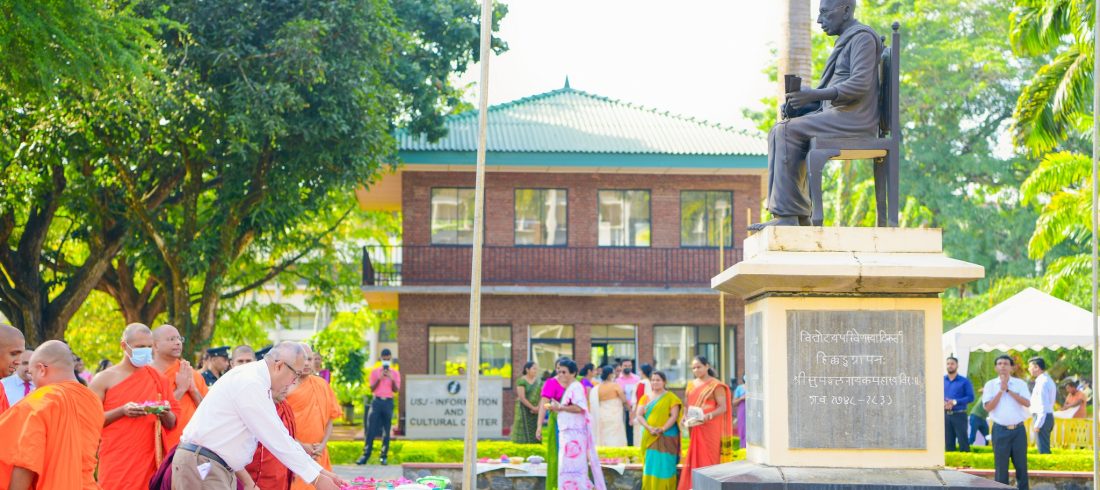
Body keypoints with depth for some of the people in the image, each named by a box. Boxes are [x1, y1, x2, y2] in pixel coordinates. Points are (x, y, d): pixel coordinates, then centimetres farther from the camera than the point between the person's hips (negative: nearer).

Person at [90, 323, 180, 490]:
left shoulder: (158, 378, 12)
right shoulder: (104, 379, 1)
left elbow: (172, 424, 14)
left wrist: (165, 414, -8)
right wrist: (122, 411, -16)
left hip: (150, 462, 3)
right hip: (116, 463, -3)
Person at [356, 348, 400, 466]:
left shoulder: (395, 373, 8)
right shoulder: (375, 372, 8)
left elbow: (396, 390, 1)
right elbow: (372, 389, 3)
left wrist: (392, 380, -14)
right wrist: (379, 379, -10)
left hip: (388, 402, 0)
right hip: (377, 401, 0)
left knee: (386, 431, 0)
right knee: (370, 429, -6)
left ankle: (383, 456, 3)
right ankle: (365, 455, -5)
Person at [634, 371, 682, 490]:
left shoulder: (670, 397, 1)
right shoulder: (645, 397, 12)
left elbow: (674, 416, -8)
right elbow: (638, 415, 3)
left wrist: (663, 428, -22)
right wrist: (649, 428, -14)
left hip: (666, 436, -4)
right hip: (649, 437, 4)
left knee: (665, 466, -6)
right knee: (650, 465, 2)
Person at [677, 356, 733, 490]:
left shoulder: (716, 385, -6)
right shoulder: (691, 385, 13)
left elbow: (723, 407, -12)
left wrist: (707, 416, -26)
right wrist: (685, 417, 0)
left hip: (710, 428, -6)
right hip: (695, 429, 6)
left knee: (708, 458, -5)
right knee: (695, 458, 5)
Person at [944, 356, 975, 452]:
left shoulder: (964, 381, -2)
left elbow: (970, 397, -7)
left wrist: (955, 402, -17)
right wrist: (942, 403, -13)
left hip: (959, 415, -3)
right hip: (945, 415, 4)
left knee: (963, 440, -5)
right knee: (948, 441, 8)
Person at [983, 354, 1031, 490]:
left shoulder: (1020, 383, 4)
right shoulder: (990, 385, 2)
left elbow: (1027, 403, -9)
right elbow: (988, 407, -7)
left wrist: (1008, 390, -12)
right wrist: (1001, 390, -11)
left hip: (1018, 429, 1)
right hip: (1000, 430, -1)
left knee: (1021, 464, 5)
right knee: (1001, 465, 2)